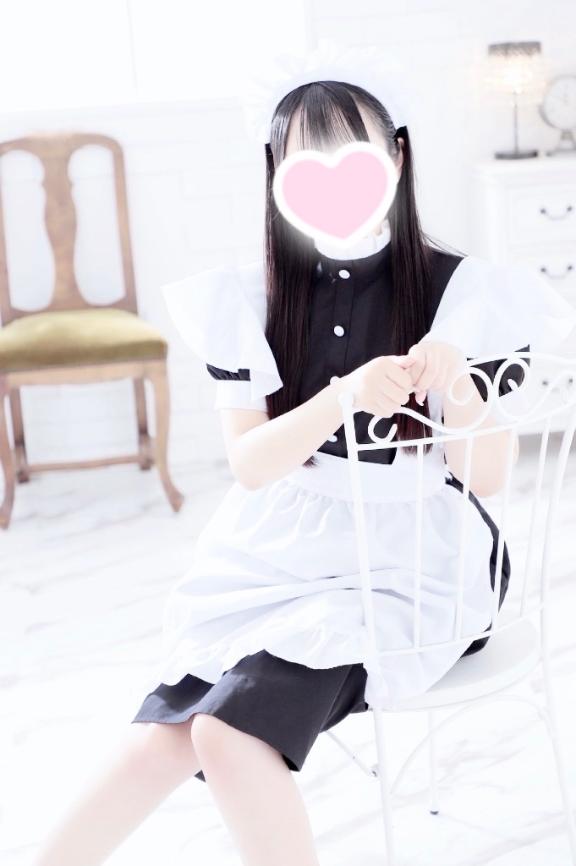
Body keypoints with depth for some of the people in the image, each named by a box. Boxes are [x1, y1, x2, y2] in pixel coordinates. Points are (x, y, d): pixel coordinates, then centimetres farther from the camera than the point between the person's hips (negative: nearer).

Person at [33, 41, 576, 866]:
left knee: (231, 736, -24)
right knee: (164, 740, -18)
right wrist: (345, 397, -24)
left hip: (410, 565, -2)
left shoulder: (466, 293, -6)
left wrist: (455, 388, -25)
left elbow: (487, 476, -4)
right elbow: (249, 464, -6)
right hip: (275, 554, 3)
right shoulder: (249, 300, 1)